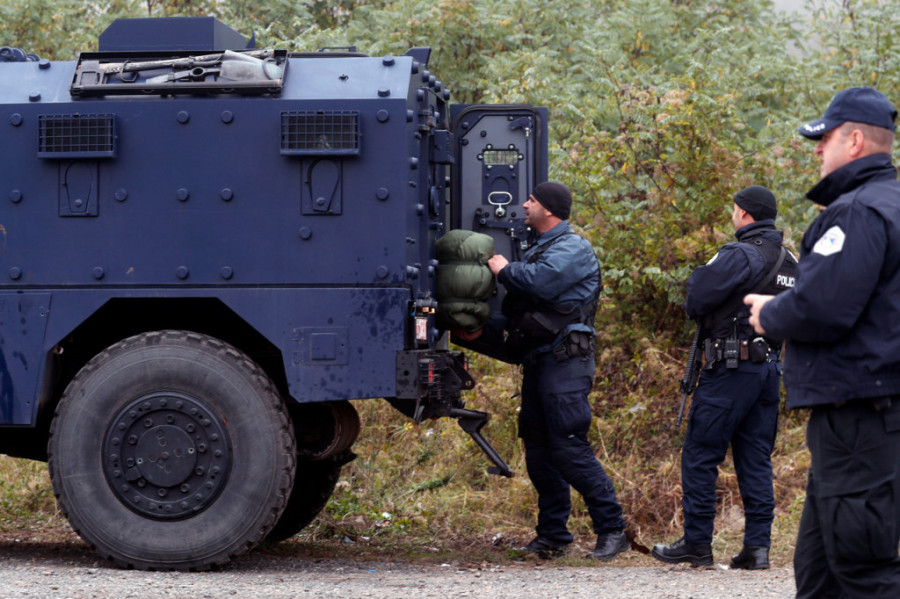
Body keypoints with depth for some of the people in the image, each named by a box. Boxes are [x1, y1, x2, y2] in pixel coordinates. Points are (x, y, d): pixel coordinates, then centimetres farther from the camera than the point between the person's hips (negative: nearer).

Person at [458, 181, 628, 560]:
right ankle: (552, 535, 16)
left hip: (565, 362, -10)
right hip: (536, 362, 10)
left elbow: (539, 283, -25)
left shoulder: (573, 249, -8)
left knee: (569, 450, -14)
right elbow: (522, 310, 25)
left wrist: (503, 269, -7)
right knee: (539, 452, 9)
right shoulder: (536, 251, 22)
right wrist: (486, 329, 10)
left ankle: (612, 530, -8)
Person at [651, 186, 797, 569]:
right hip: (770, 367, 8)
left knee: (701, 455, 0)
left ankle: (697, 544, 2)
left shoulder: (740, 255, -14)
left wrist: (697, 276, 4)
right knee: (756, 458, 9)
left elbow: (696, 300, -17)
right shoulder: (789, 262, 13)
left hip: (732, 367, -8)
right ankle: (757, 546, 5)